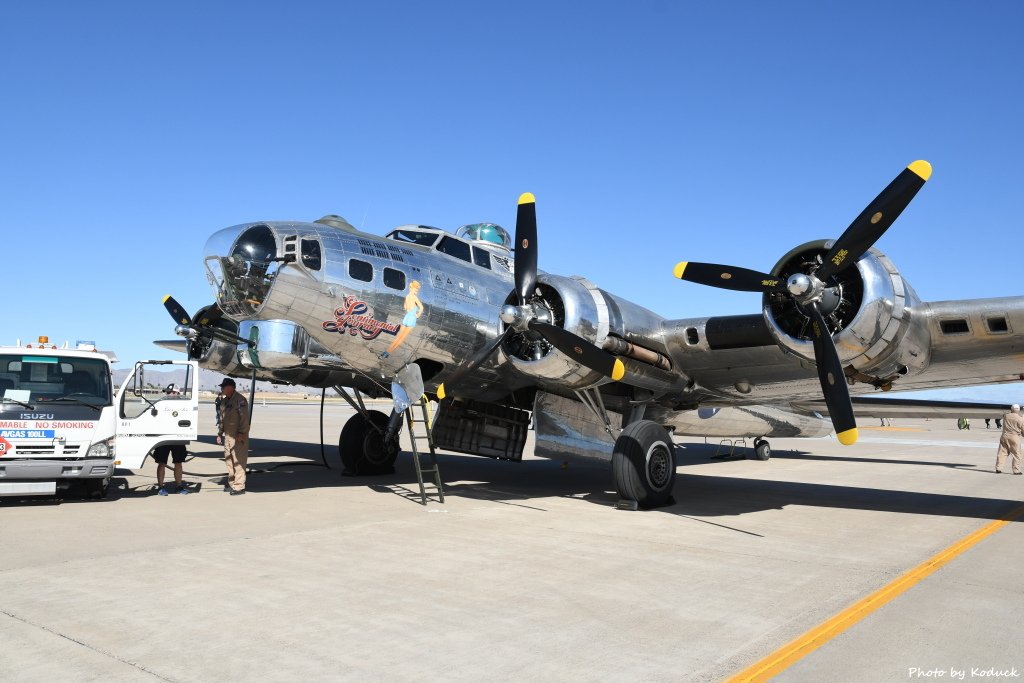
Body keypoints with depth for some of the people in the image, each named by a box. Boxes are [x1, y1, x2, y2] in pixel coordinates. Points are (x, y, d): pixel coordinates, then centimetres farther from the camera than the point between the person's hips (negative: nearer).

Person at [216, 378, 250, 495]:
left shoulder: (240, 400, -12)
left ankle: (239, 486, -6)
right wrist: (220, 433, 20)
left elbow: (244, 418, -17)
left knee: (238, 461, -8)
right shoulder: (224, 401, 16)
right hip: (228, 436, 9)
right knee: (229, 460, 15)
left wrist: (241, 433, -21)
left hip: (238, 437, -9)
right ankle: (231, 483, 26)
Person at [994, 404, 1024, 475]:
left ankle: (998, 468, 5)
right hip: (1014, 437, -4)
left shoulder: (1006, 416, 2)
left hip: (1004, 436, 4)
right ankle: (1016, 470, 5)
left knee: (1002, 453, 7)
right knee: (1016, 454, 5)